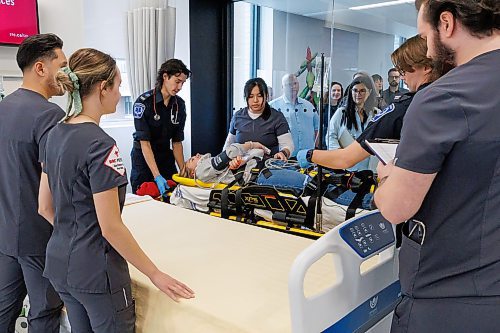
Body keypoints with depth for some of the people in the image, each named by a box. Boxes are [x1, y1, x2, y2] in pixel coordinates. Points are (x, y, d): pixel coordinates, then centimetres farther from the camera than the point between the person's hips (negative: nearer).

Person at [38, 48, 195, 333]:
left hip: (60, 263, 9)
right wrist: (155, 274, -14)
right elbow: (110, 226, -22)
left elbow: (45, 207, 10)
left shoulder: (56, 135, 3)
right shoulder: (100, 144, -22)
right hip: (96, 271, -8)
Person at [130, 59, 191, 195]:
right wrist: (157, 176, -29)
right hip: (144, 159, -4)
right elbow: (145, 143, -22)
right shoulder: (144, 102, -19)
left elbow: (177, 142, -1)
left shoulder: (179, 104, -3)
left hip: (166, 158, 4)